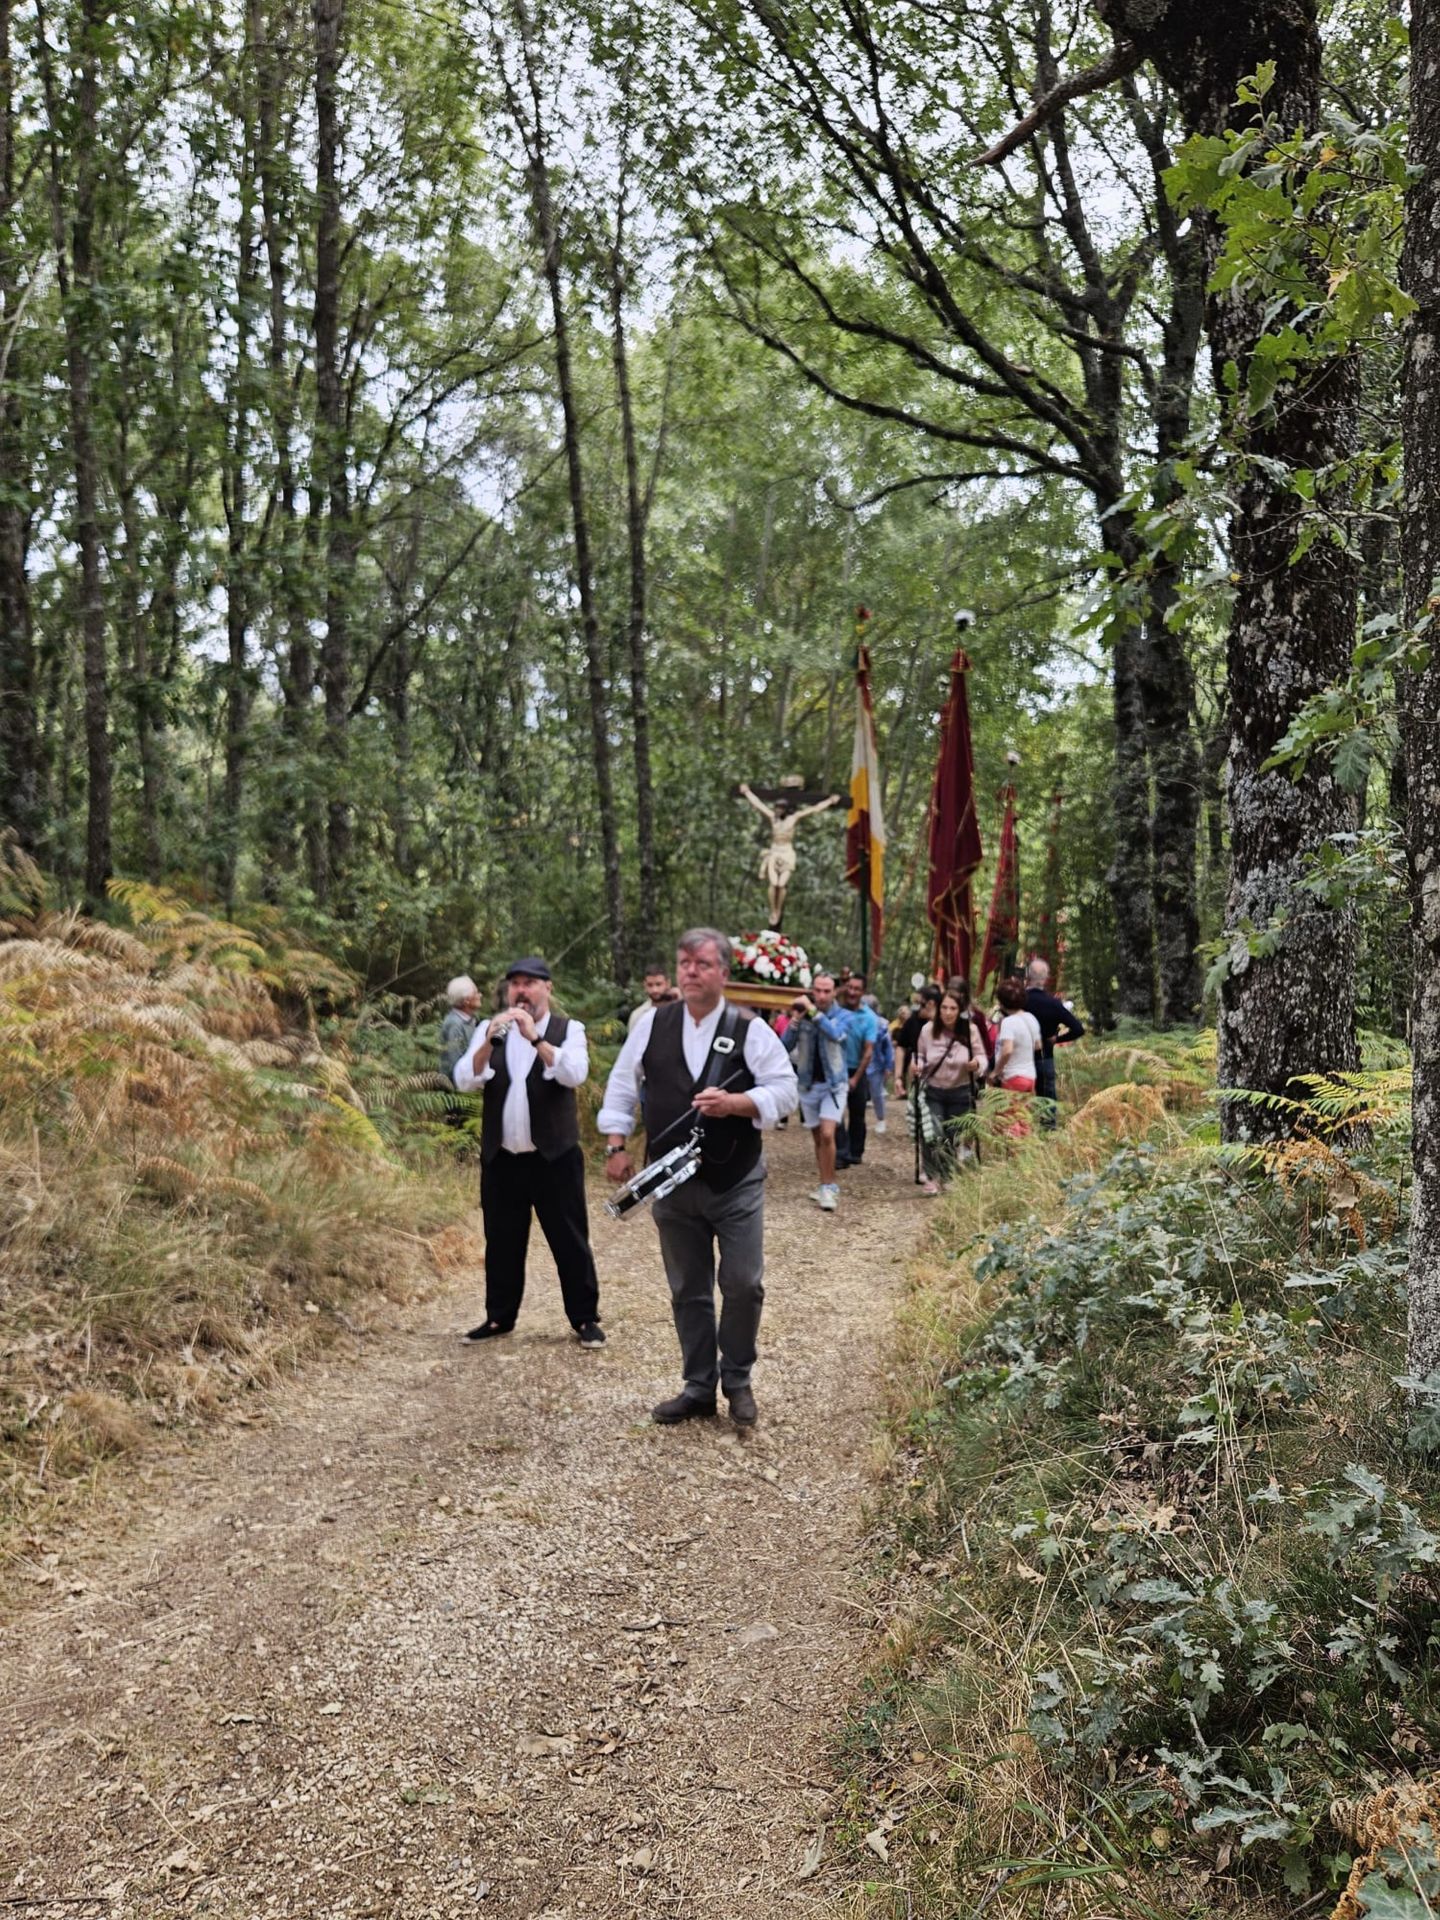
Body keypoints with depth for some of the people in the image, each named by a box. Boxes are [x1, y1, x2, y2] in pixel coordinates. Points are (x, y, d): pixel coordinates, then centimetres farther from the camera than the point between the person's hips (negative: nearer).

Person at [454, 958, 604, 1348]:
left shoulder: (568, 1030, -1)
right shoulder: (489, 1030, 6)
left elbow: (575, 1074, -20)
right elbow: (464, 1081, -7)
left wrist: (535, 1038, -31)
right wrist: (489, 1042, -24)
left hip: (554, 1156, -3)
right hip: (500, 1157, 3)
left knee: (570, 1241, 3)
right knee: (502, 1242, 12)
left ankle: (585, 1318, 13)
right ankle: (499, 1317, 25)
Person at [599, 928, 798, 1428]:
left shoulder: (749, 1030, -3)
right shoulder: (652, 1025, 4)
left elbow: (784, 1091, -5)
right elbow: (622, 1085, 11)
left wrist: (735, 1102, -21)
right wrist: (616, 1145, 3)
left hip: (736, 1183, -2)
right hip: (673, 1183, 2)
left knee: (743, 1284, -2)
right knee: (688, 1291, 10)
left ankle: (737, 1379, 19)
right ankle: (698, 1387, 22)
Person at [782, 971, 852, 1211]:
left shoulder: (842, 1015, -7)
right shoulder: (802, 1014, 0)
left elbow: (835, 1034, -28)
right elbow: (786, 1047, -7)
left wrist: (813, 1010, -30)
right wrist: (795, 1020, -20)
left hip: (833, 1084, -3)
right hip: (808, 1084, 3)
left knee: (827, 1135, -18)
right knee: (818, 1138, 12)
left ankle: (828, 1187, -10)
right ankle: (829, 1184, 25)